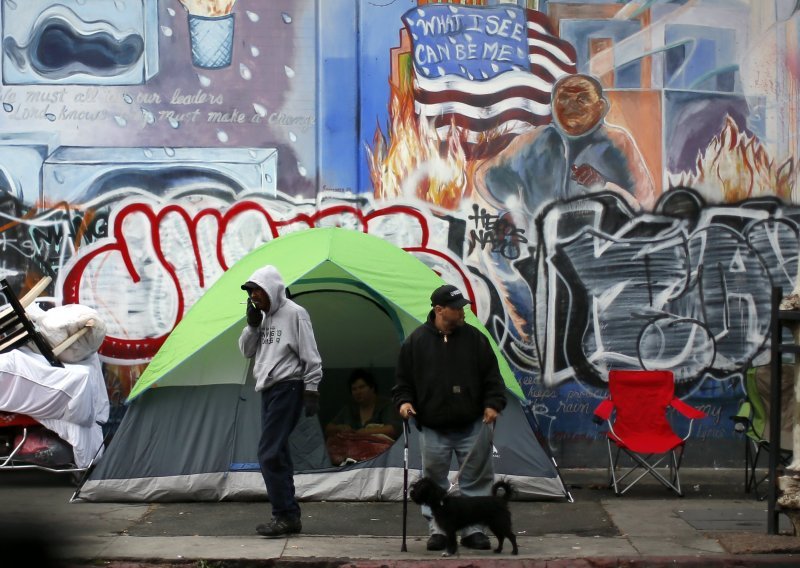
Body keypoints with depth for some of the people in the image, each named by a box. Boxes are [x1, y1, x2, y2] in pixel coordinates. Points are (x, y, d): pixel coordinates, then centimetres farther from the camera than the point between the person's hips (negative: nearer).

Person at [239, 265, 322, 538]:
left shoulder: (294, 314, -10)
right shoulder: (263, 317, 13)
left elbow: (310, 357, -11)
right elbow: (246, 350, 16)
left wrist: (311, 390, -14)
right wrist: (252, 325, 1)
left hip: (287, 388, -9)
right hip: (268, 390, 9)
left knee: (269, 453, -13)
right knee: (277, 454, 9)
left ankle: (284, 516, -9)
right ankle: (289, 516, 15)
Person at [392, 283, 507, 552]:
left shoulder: (474, 337, 3)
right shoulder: (416, 341, 1)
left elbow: (491, 376, 5)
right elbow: (403, 379, 8)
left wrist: (493, 403, -6)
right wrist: (404, 401, -8)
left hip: (472, 425, 1)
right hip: (433, 428, -1)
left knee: (476, 479, 4)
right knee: (434, 482, 5)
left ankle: (473, 529, 13)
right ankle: (437, 529, 15)